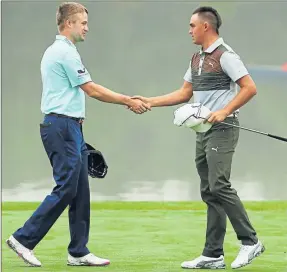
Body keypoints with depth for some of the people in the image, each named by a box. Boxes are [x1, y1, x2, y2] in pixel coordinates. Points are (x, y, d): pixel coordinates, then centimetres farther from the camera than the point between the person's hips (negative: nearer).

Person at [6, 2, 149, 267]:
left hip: (69, 128, 10)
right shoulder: (66, 52, -14)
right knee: (66, 189, -9)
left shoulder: (57, 51, 18)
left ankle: (78, 251, 8)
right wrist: (128, 101, -6)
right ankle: (24, 239, -5)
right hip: (62, 128, -10)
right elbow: (92, 90, -13)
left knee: (80, 190, 8)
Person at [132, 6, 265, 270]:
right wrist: (150, 102, 16)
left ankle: (249, 240, -9)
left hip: (222, 129, -9)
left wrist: (223, 112, -21)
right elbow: (184, 93, 23)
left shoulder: (225, 55, -10)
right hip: (203, 131, 9)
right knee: (209, 192, 5)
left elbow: (250, 88, -15)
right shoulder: (197, 58, 17)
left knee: (219, 186, -17)